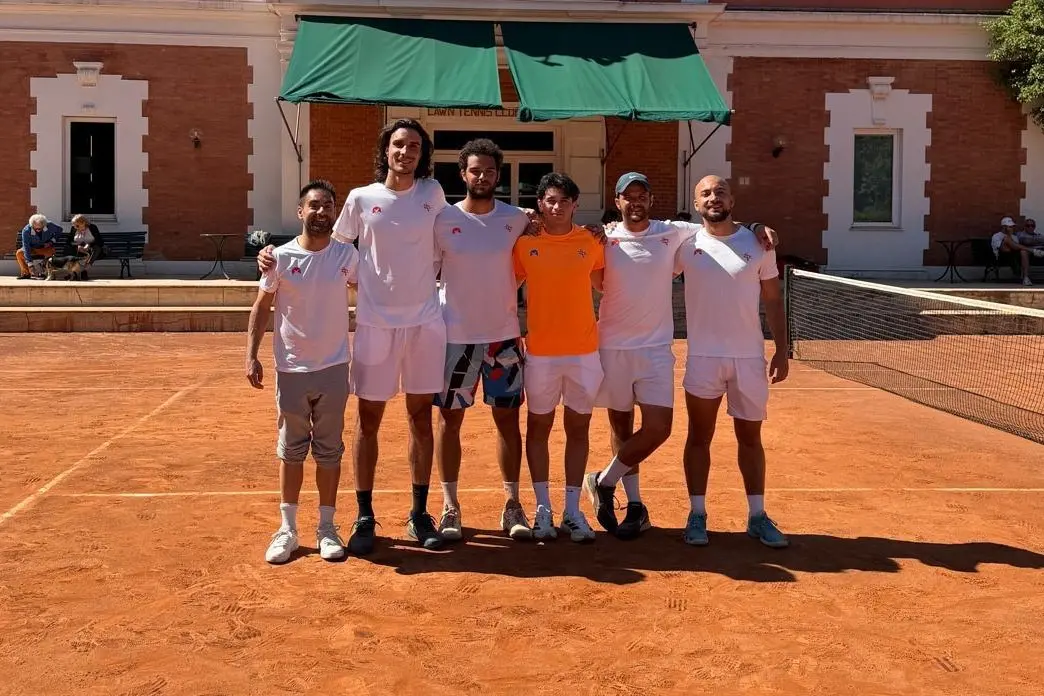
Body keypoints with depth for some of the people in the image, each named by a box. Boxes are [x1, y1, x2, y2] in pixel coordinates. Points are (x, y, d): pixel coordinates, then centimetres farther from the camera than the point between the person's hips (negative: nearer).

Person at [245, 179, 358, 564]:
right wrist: (251, 356, -4)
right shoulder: (281, 257, -4)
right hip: (290, 369, 0)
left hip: (333, 369, 0)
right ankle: (287, 528, 18)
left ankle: (326, 528, 19)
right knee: (291, 450, 9)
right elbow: (261, 308, 2)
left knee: (329, 450, 8)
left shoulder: (347, 255, -2)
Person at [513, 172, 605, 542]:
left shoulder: (592, 241, 1)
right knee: (539, 426, 7)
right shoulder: (525, 243, -1)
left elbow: (602, 286, 12)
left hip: (585, 351, 1)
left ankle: (572, 511, 17)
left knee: (578, 428, 7)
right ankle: (542, 509, 17)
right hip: (540, 352, -1)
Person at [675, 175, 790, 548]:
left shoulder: (757, 243, 1)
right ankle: (697, 515, 15)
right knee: (699, 436, 6)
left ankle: (757, 516, 19)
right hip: (703, 357, -1)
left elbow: (773, 299, 5)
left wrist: (782, 349, 1)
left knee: (750, 437, 9)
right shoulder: (686, 244, -1)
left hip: (749, 358, 1)